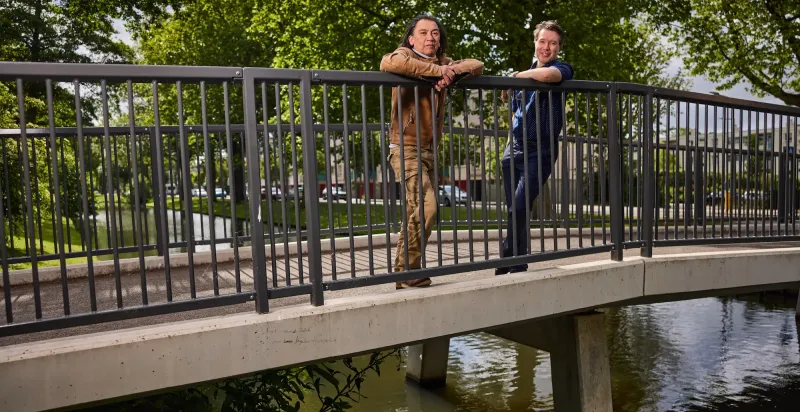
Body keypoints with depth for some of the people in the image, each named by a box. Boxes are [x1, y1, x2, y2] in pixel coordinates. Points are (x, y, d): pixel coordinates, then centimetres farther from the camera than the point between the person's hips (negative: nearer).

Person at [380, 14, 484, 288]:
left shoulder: (442, 61, 14)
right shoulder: (405, 55, -6)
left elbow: (477, 65, 7)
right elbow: (388, 63, -30)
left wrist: (452, 71, -15)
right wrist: (437, 70, -24)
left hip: (430, 150, 8)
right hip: (406, 149, -8)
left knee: (418, 213, 11)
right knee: (425, 207, -21)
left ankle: (409, 272, 23)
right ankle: (406, 273, -8)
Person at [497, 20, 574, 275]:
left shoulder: (562, 70, -4)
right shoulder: (526, 74, 17)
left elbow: (546, 75, -31)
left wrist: (518, 75, -14)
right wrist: (513, 143, 15)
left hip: (540, 150, -6)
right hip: (514, 148, 6)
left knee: (519, 209, -16)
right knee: (515, 212, 7)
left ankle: (507, 266, -4)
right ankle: (518, 266, 19)